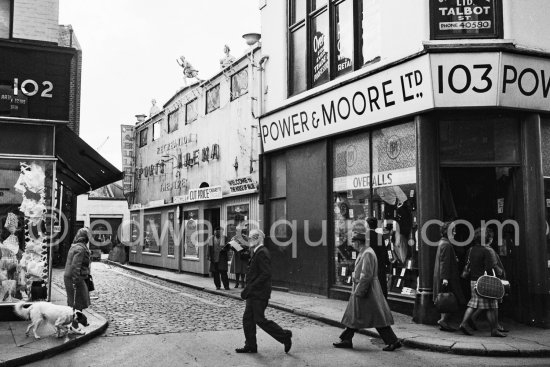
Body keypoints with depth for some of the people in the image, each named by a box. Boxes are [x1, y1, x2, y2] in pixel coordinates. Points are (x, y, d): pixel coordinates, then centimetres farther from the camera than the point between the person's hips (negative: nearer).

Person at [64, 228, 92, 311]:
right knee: (77, 304, -5)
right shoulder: (80, 249, -18)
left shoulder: (74, 246, 14)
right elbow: (75, 266, -24)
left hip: (68, 277, 10)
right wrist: (76, 281, -24)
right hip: (75, 279, -10)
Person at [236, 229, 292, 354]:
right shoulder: (257, 253, 16)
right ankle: (250, 346, 16)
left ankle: (284, 336, 7)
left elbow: (265, 274, -24)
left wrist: (249, 288, -24)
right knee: (247, 319, 9)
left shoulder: (262, 253, -17)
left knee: (260, 320, -5)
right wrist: (247, 290, 15)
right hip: (254, 294, 10)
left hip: (259, 294, -10)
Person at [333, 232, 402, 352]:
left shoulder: (367, 254, -19)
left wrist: (359, 292, -21)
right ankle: (346, 340, 19)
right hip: (361, 288, 10)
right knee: (354, 316, 12)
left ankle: (394, 341, 3)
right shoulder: (363, 253, 13)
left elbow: (366, 275, -24)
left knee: (378, 317, -4)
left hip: (365, 289, -10)